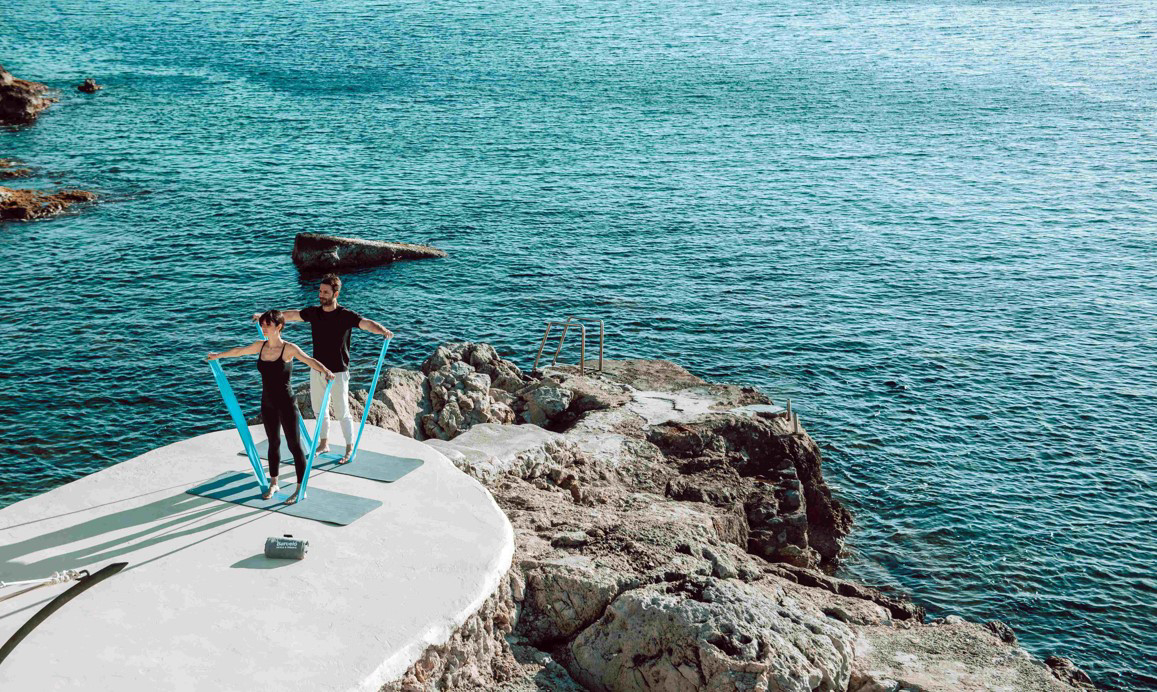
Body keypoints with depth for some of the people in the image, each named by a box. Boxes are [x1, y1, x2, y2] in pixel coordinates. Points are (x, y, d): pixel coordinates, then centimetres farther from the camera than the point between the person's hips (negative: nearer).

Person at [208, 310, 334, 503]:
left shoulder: (289, 348, -15)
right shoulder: (261, 346, 3)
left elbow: (308, 360, -31)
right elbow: (240, 351, 21)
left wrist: (324, 370, -52)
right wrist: (219, 355, 37)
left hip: (286, 404, -6)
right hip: (267, 404, 6)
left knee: (294, 445, -1)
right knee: (273, 443, 18)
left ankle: (301, 489, 6)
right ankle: (273, 484, 31)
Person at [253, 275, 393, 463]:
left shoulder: (346, 315, -15)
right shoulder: (313, 312, 1)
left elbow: (367, 323, -30)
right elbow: (291, 315, 15)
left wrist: (383, 330, -50)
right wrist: (266, 316, 22)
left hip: (338, 372, -6)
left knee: (342, 413, 0)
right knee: (319, 409, 17)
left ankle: (350, 449, 16)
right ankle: (324, 444, 34)